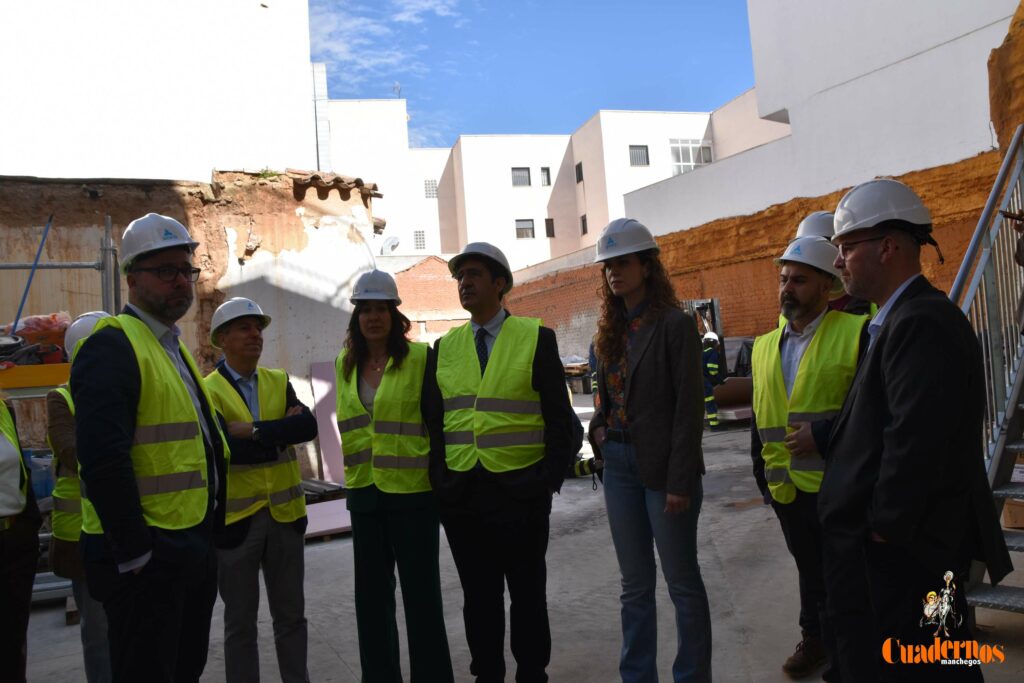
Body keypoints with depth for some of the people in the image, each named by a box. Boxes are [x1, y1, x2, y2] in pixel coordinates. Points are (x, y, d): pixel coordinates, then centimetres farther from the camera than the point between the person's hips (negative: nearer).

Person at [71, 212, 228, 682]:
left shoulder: (174, 346, 14)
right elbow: (103, 459, -25)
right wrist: (134, 552, -21)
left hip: (192, 546, 9)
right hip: (145, 555, -9)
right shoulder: (112, 347, -16)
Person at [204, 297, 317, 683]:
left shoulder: (279, 382, 5)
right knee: (240, 622, 11)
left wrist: (253, 431, -17)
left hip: (285, 513, 4)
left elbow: (308, 427, -11)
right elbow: (222, 448, -21)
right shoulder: (206, 390, -6)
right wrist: (279, 437, -14)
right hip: (235, 517, -3)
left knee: (291, 615, 15)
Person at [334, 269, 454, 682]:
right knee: (371, 593, 14)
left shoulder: (420, 358, -7)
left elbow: (436, 420, -6)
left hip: (413, 490, -5)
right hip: (364, 491, 5)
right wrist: (356, 465, 16)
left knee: (421, 591, 5)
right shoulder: (345, 364, 7)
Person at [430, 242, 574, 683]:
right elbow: (436, 419, 10)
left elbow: (558, 415, -3)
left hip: (520, 492, -3)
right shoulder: (445, 346, 8)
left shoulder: (536, 337, -3)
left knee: (528, 595, 11)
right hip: (462, 495, 3)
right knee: (478, 597, 14)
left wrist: (551, 478, -9)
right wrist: (439, 481, 3)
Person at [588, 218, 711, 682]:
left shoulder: (675, 324, -9)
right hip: (619, 466, 6)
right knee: (635, 584, 15)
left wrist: (680, 481, -17)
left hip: (663, 466, -6)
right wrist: (598, 427, -1)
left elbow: (689, 407, -13)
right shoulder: (611, 330, 10)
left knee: (682, 583, 7)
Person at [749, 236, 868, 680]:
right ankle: (814, 640, 42)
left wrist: (823, 435, -22)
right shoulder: (765, 346, 8)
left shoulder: (856, 334, -10)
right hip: (787, 488, 5)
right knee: (809, 569, 22)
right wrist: (761, 474, 11)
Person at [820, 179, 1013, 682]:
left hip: (903, 548, -10)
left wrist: (884, 528, -18)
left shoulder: (921, 322, -20)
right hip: (899, 544, 10)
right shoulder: (901, 318, 11)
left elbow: (916, 441, -25)